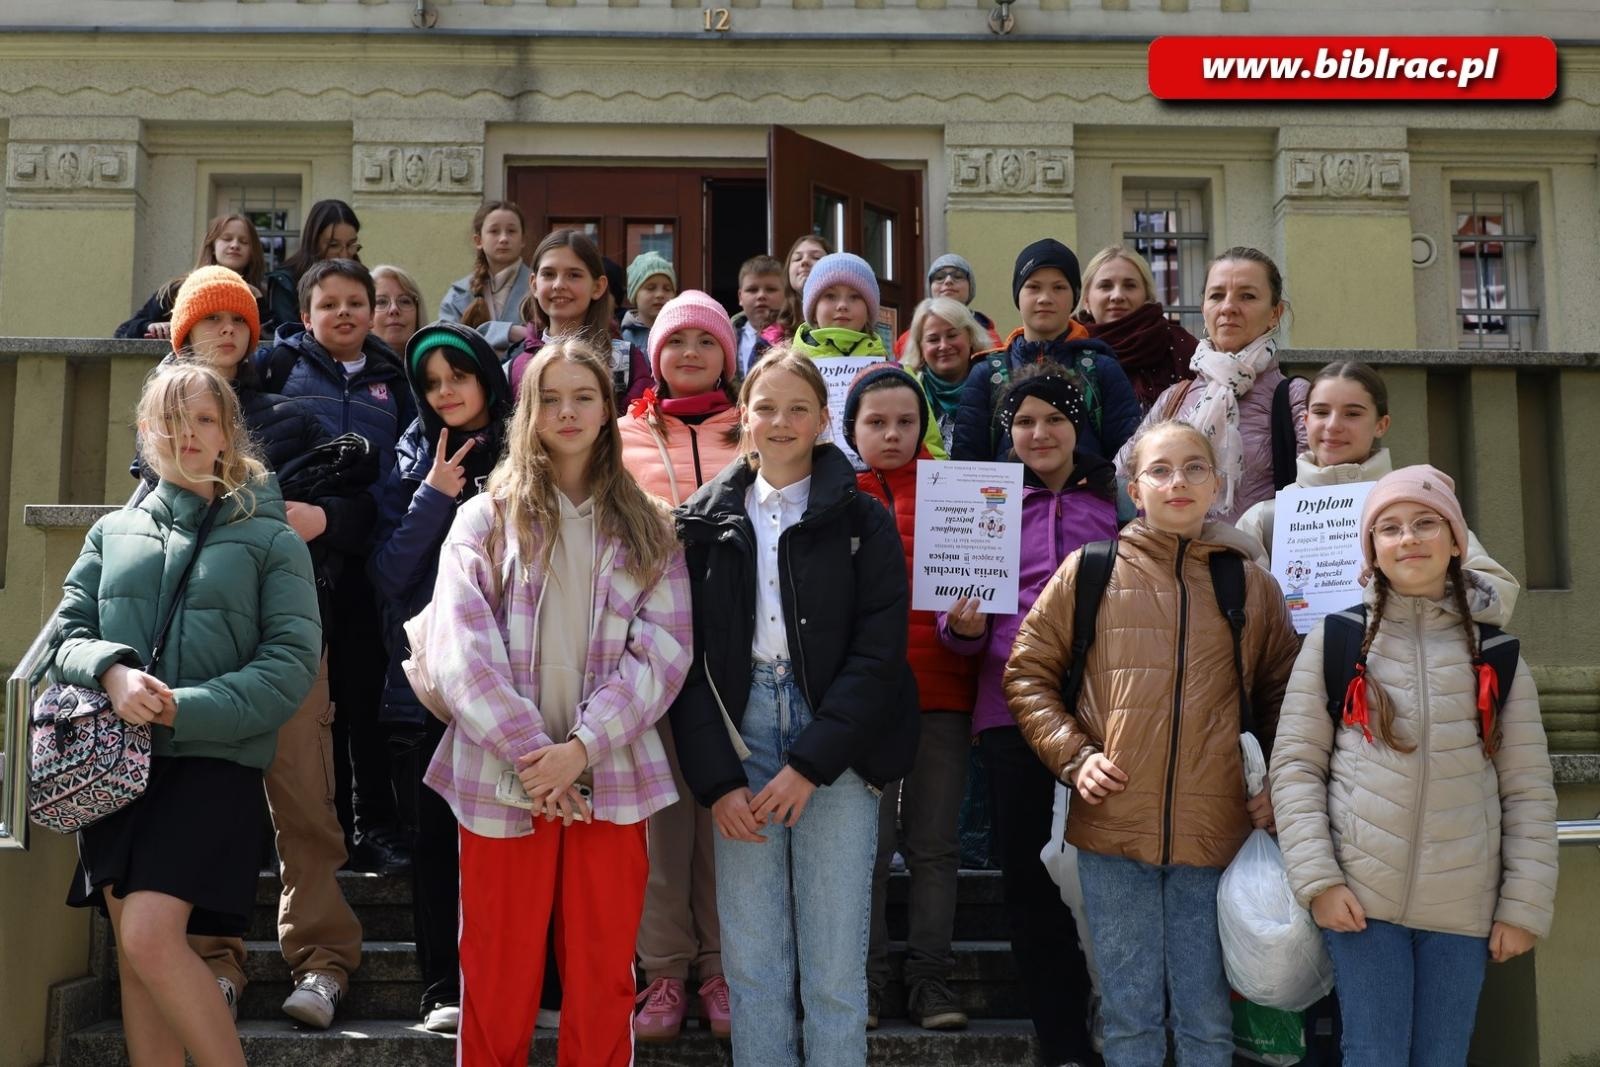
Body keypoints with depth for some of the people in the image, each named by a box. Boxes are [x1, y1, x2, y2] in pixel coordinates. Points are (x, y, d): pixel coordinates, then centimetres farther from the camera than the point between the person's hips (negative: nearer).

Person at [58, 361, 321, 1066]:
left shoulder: (270, 541, 2)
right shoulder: (113, 533, 14)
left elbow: (292, 662, -6)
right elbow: (68, 634, 10)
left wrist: (186, 710, -16)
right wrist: (111, 671, -13)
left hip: (212, 761, -4)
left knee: (151, 936, -17)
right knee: (133, 957, 6)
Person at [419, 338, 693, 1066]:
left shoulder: (646, 531, 9)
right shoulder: (484, 520, 5)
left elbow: (662, 653, -2)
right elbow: (461, 651, -6)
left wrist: (582, 747, -14)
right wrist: (530, 755, -15)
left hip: (611, 780, 1)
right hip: (504, 782, -1)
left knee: (602, 982, 8)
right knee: (498, 984, 7)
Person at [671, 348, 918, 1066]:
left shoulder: (863, 521, 3)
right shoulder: (705, 521, 8)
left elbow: (879, 651, -5)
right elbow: (689, 659, 4)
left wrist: (809, 765, -11)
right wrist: (716, 781, -5)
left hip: (837, 745, -2)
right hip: (738, 738, 2)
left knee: (834, 965, 0)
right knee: (750, 962, 5)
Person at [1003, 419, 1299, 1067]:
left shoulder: (1252, 585, 7)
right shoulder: (1089, 571, 2)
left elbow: (1281, 696, 15)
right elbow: (1027, 673, 7)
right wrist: (1073, 755, -5)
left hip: (1214, 834, 1)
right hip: (1113, 828, -1)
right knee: (1130, 1014, 10)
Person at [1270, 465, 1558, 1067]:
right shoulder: (1335, 640, 2)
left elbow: (1528, 791, 6)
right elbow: (1295, 765, -1)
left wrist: (1524, 906, 0)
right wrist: (1317, 878, -10)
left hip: (1464, 905, 2)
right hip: (1360, 895, -2)